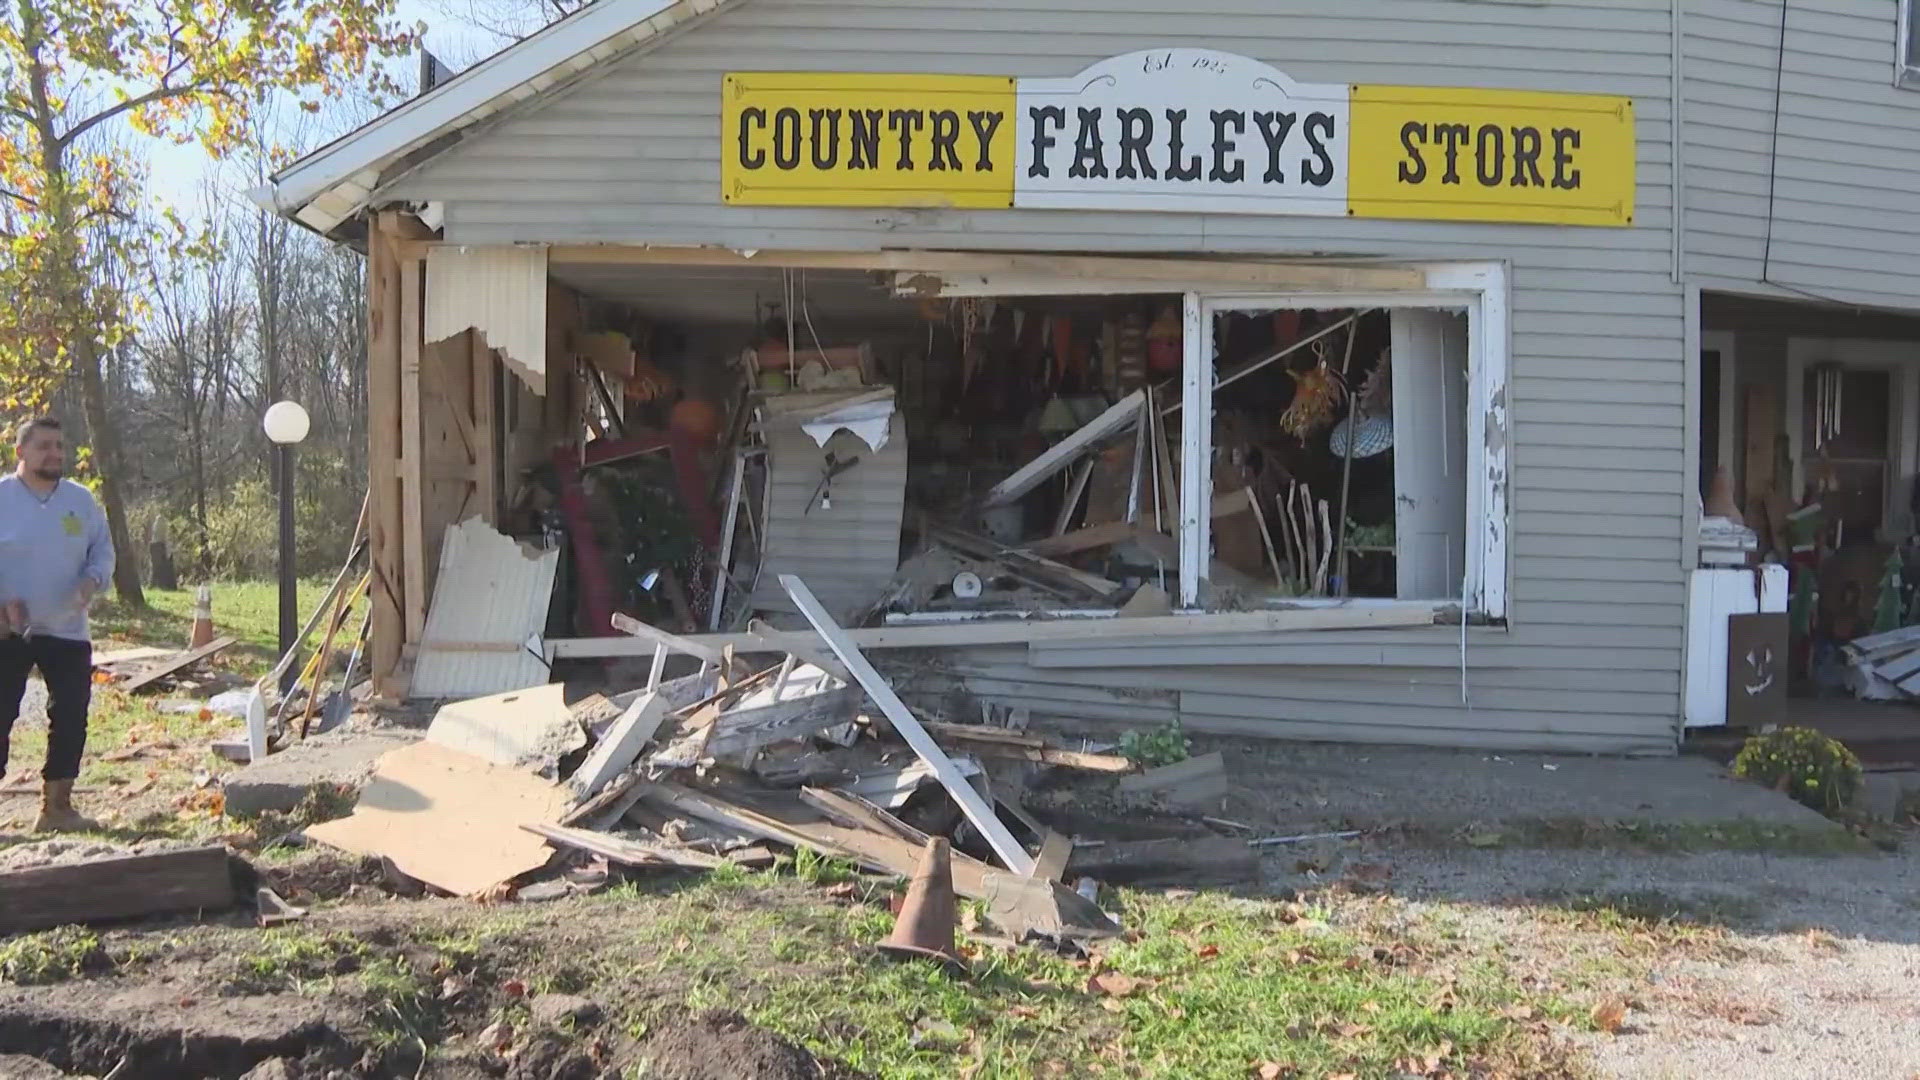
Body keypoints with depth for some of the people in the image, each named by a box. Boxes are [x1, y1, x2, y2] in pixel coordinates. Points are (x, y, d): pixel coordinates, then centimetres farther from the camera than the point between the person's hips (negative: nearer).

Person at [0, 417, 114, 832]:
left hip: (67, 631, 4)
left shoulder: (81, 500, 6)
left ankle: (56, 806, 14)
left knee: (71, 717, 3)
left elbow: (103, 549, 11)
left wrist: (93, 580, -11)